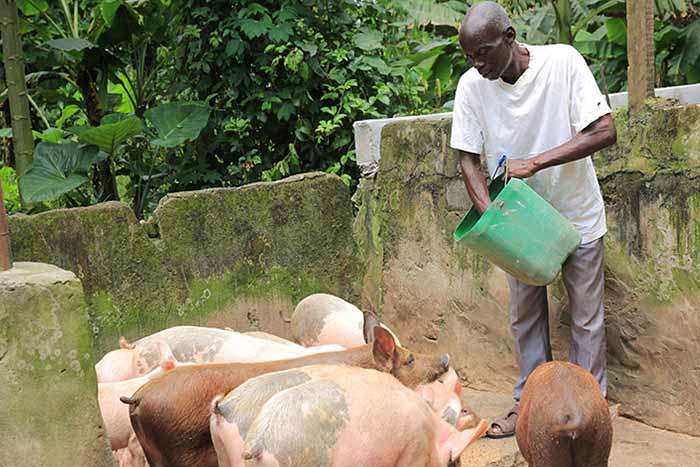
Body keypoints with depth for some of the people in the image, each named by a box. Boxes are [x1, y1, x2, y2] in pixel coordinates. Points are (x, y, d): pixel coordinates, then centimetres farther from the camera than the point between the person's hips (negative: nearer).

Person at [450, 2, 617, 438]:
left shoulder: (562, 62, -21)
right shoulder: (471, 86, -12)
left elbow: (605, 131, -24)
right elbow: (469, 159, -7)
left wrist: (536, 162, -31)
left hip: (576, 216, -3)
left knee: (587, 317, 6)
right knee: (525, 316, 12)